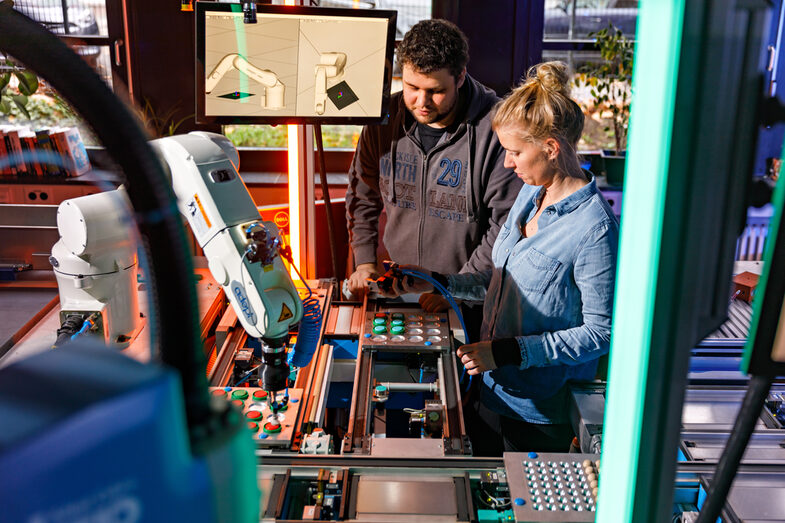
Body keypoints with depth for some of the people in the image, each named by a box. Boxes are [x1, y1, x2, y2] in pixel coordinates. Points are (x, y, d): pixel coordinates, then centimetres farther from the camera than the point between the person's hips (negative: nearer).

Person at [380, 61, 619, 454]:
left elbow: (600, 332, -21)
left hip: (540, 412, -7)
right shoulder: (531, 192, 2)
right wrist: (438, 283, 4)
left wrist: (507, 351, -24)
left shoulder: (594, 229, -25)